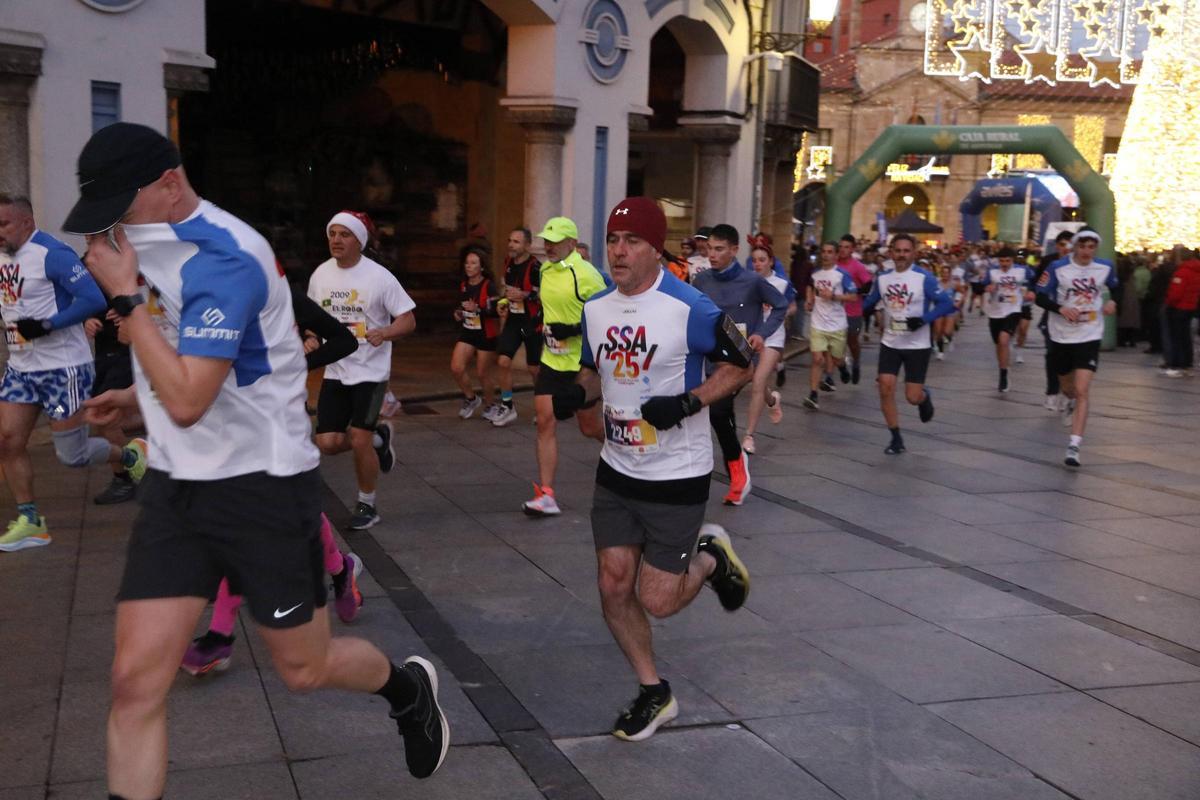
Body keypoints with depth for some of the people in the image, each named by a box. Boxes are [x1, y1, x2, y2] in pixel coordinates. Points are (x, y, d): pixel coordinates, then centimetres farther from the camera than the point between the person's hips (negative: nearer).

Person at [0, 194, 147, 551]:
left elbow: (94, 300, -24)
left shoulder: (52, 254, -17)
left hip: (62, 367, -8)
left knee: (72, 455, -1)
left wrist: (46, 325, -24)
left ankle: (131, 456, 27)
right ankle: (30, 524, 12)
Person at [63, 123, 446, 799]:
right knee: (137, 679, -2)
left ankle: (409, 687, 39)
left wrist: (125, 296, -23)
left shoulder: (220, 258, -22)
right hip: (177, 482, 7)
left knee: (304, 668, 8)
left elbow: (187, 401, -28)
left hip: (262, 483, -7)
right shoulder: (152, 241, 7)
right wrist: (136, 394, 22)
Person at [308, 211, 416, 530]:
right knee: (327, 443, -1)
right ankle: (378, 438, 29)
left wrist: (383, 334, -31)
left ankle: (367, 506, 15)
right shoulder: (321, 275, 2)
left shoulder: (379, 276, -13)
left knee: (359, 441, -9)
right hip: (335, 371, 5)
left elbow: (408, 321, -12)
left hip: (370, 371, -5)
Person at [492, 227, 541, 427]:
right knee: (503, 361, -6)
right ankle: (508, 407, 7)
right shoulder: (508, 264, 6)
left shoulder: (535, 268, -18)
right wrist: (505, 302, 8)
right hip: (513, 319, 6)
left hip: (532, 322, -6)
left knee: (534, 368, 5)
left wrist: (524, 296, -26)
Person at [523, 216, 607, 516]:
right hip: (552, 360, 6)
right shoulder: (546, 270, 7)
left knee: (590, 428, 7)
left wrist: (575, 329, -24)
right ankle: (546, 495, 0)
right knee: (545, 423, -3)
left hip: (582, 364, -6)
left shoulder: (585, 274, -16)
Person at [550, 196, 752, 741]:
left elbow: (741, 364, -10)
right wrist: (577, 393, -4)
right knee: (613, 585, 3)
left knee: (657, 602, -3)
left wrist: (688, 401, -23)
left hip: (676, 476, -6)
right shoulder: (595, 308, 3)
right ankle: (654, 692, 24)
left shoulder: (689, 308, -17)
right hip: (616, 471, 6)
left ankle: (711, 558, 30)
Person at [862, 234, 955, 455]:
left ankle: (925, 397, 36)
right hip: (890, 344, 4)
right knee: (885, 388, -8)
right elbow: (868, 305, 14)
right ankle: (896, 439, 7)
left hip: (917, 346, -4)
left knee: (913, 397, -3)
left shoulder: (924, 278, -11)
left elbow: (947, 304, -14)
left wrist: (924, 319, -25)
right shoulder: (882, 279, 3)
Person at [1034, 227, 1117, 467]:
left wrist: (1112, 302, -1)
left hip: (1090, 337, -1)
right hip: (1061, 336, 1)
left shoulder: (1105, 267, -1)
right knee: (1067, 387, 19)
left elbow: (1115, 287, 19)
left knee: (1082, 390, -15)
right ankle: (1072, 404, 57)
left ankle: (1074, 445, -17)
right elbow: (1040, 296, -7)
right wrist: (1060, 308, -23)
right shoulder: (1058, 268, -9)